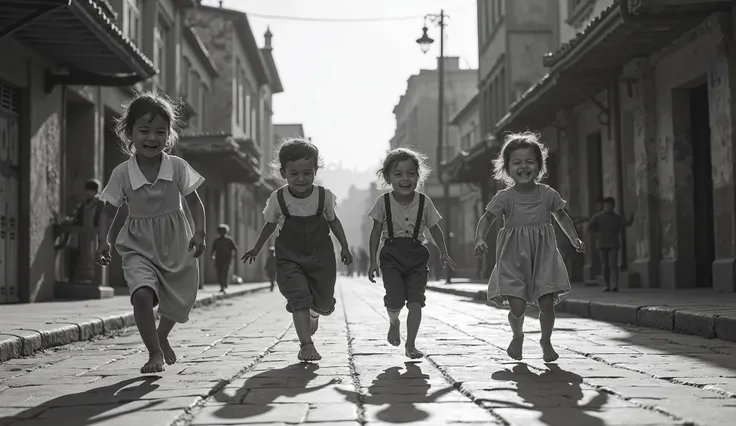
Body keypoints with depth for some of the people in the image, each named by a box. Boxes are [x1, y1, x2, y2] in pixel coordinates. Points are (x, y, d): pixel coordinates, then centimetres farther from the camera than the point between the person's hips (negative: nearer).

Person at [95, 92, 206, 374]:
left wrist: (199, 233, -16)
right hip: (139, 247, -1)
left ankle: (161, 337, 47)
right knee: (142, 293, -25)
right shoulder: (122, 174, -9)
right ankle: (155, 353, -10)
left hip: (176, 244, 1)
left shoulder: (177, 167, -10)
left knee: (178, 302, 13)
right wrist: (102, 241, -10)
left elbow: (194, 203, -3)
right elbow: (109, 210, 2)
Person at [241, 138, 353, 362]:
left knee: (324, 303, 8)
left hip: (320, 256, 1)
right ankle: (306, 344, -18)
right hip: (290, 257, -1)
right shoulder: (278, 198, -10)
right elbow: (270, 225, 7)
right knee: (299, 298, -19)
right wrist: (256, 249, 15)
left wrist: (345, 247, 6)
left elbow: (333, 221, 7)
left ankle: (314, 314, 46)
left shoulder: (324, 196, -10)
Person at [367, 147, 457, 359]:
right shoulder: (384, 202, -2)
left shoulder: (424, 202, 0)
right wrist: (373, 260, 0)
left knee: (416, 300, -7)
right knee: (395, 300, -14)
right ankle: (393, 322, 22)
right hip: (391, 255, -1)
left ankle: (410, 345, 4)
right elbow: (376, 232, 3)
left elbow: (434, 228, 10)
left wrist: (444, 253, 6)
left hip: (417, 256, 1)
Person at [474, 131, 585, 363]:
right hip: (513, 259, -2)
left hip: (543, 256, 2)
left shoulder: (548, 194, 1)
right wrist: (480, 240, -23)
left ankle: (546, 340, 22)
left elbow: (561, 215, 16)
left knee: (547, 303, -4)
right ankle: (517, 336, 25)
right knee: (517, 307, -8)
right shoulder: (504, 197, -6)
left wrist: (574, 239, 12)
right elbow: (486, 218, -6)